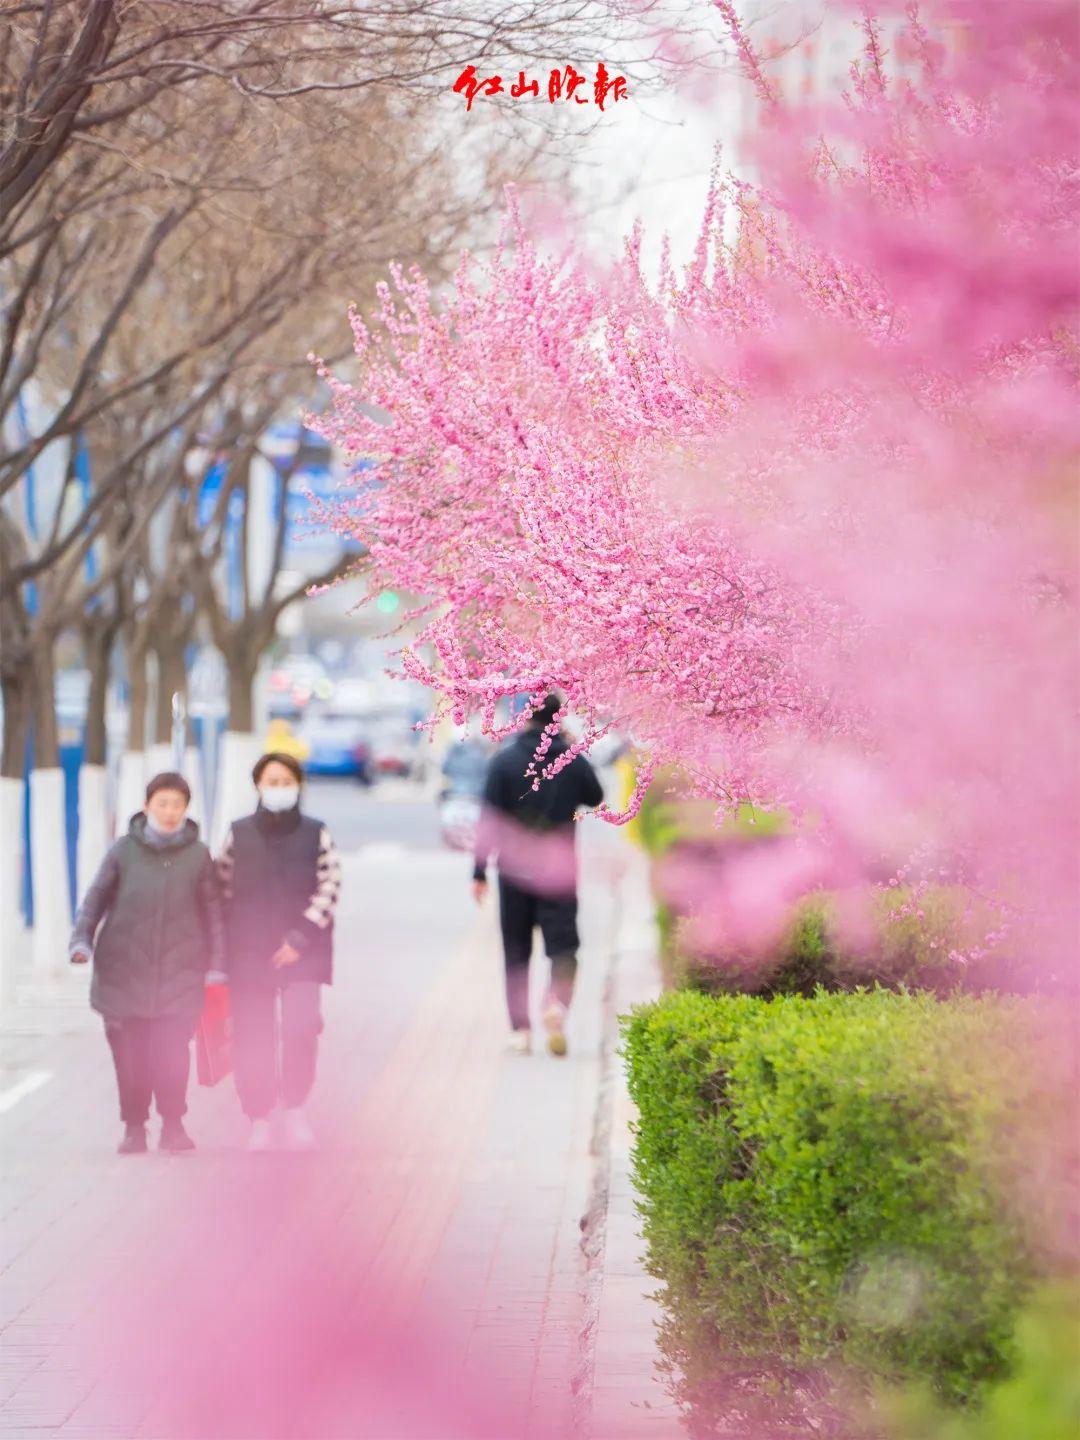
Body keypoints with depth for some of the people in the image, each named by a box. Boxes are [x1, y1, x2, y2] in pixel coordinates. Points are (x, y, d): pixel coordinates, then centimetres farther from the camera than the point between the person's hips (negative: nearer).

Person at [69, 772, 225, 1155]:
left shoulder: (197, 854, 3)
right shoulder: (124, 850, 2)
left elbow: (213, 911, 9)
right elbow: (96, 897, 7)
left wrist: (217, 964, 5)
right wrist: (81, 940, -6)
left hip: (179, 971, -1)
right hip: (123, 969, 1)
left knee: (172, 1051, -11)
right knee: (129, 1054, 2)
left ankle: (173, 1124, 5)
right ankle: (134, 1127, 16)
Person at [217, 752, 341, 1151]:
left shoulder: (316, 834, 2)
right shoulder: (238, 834, 5)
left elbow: (329, 890, -1)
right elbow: (222, 890, 9)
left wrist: (300, 938, -10)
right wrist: (228, 946, 4)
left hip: (301, 951, -2)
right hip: (249, 953, 2)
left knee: (300, 1026, -20)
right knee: (253, 1039, 1)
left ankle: (295, 1107, -2)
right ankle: (259, 1120, 13)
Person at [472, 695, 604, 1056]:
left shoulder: (505, 760, -4)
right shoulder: (574, 761, -1)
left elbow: (489, 821, -6)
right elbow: (595, 798, 19)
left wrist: (480, 872, -2)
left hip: (515, 868, 0)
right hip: (559, 869, 0)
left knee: (516, 951, 10)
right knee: (563, 945, 2)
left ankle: (521, 1029, 7)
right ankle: (557, 1003, -27)